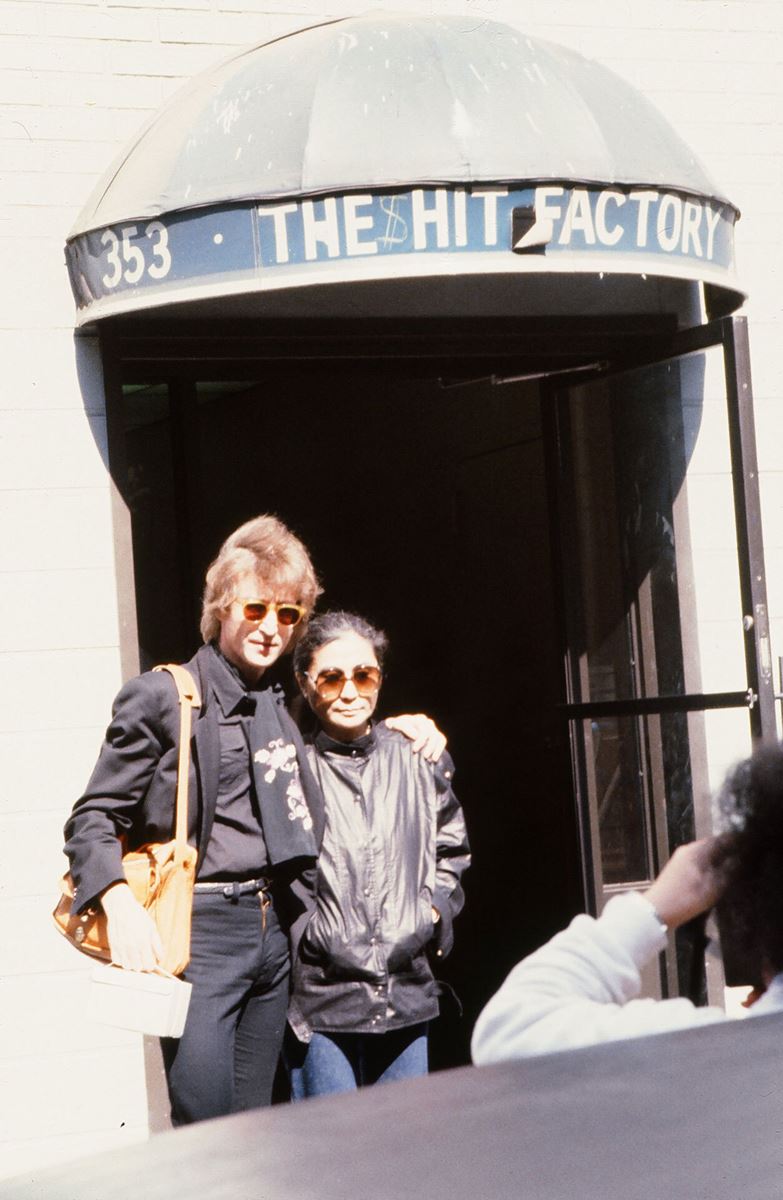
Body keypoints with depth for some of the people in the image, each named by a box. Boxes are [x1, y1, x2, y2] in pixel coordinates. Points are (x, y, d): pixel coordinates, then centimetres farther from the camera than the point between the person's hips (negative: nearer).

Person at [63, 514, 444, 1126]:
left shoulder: (282, 709, 17)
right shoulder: (162, 696, -1)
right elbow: (93, 818, -3)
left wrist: (395, 727, 19)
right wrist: (120, 902, -21)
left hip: (273, 931, 6)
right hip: (199, 930, -6)